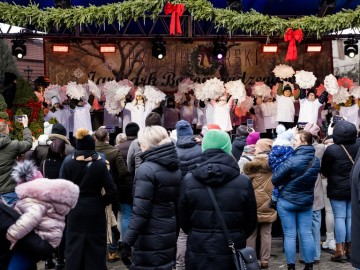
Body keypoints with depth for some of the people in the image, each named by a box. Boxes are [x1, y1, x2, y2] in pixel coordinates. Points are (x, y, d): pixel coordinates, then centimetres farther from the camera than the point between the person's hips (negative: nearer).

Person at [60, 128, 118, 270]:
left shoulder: (67, 162, -5)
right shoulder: (100, 163, -8)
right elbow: (111, 190, -10)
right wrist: (102, 202, 5)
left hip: (74, 211, 1)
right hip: (95, 211, -1)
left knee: (74, 248, 9)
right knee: (95, 248, 8)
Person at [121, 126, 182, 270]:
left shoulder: (147, 169, -15)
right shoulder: (175, 169, 10)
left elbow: (140, 211, -20)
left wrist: (127, 241, -18)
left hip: (150, 238, -8)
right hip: (169, 235, 8)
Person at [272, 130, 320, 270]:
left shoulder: (292, 161, -21)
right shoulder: (316, 161, 0)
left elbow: (275, 179, -14)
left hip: (287, 201, -5)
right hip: (307, 201, 5)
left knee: (289, 235, 3)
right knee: (306, 233, 10)